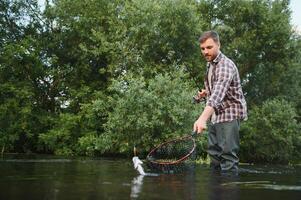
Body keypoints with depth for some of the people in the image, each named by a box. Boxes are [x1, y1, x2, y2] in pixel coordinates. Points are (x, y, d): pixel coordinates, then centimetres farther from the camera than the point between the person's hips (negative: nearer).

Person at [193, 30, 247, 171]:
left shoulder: (225, 65, -20)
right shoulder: (210, 64, 12)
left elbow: (218, 94, -36)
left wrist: (203, 118, -48)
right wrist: (206, 93, 4)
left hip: (229, 114, -9)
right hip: (215, 115, 9)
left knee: (228, 154, -11)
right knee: (214, 152, 12)